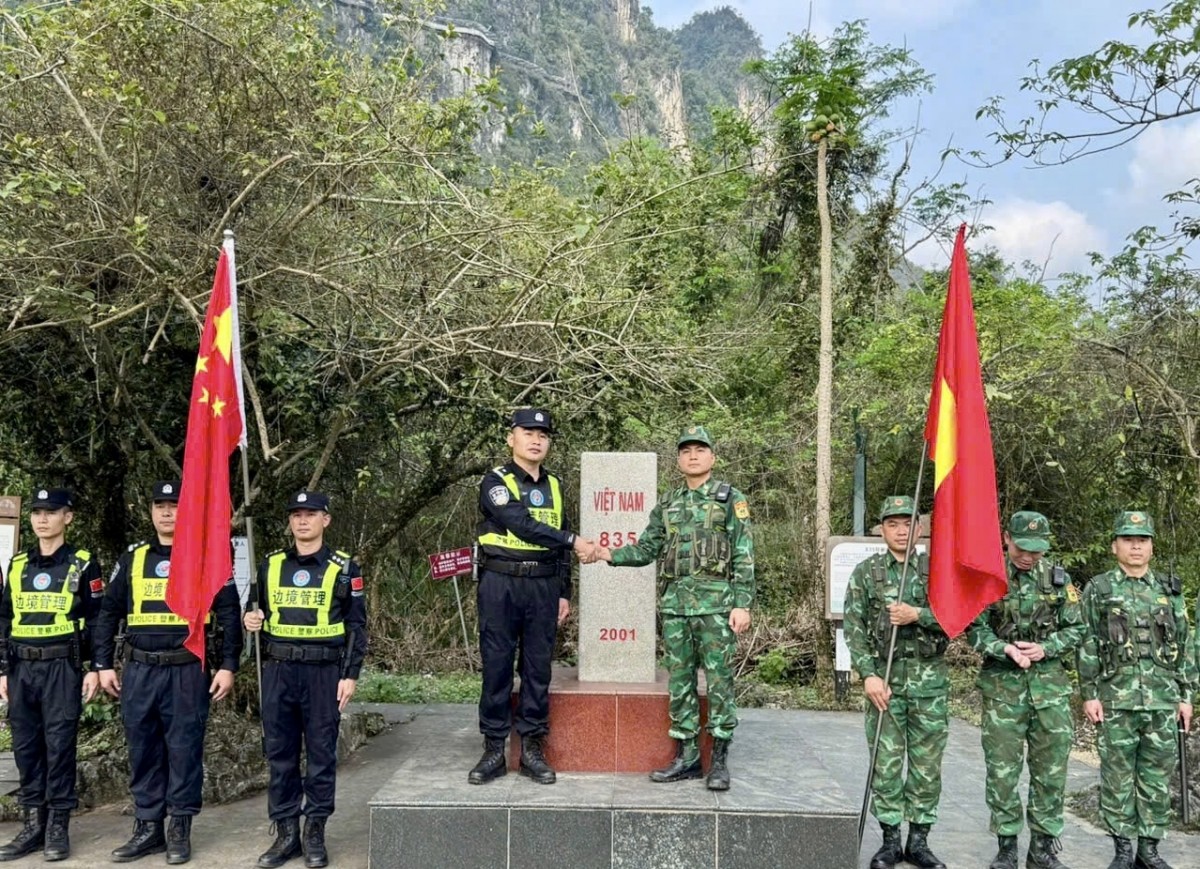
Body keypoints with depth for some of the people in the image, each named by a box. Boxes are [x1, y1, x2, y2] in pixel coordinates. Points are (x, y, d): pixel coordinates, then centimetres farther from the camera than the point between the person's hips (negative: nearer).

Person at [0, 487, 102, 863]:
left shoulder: (83, 564, -1)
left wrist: (95, 669, -8)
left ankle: (58, 826, 7)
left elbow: (97, 619, -2)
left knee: (59, 745, -2)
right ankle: (33, 824, 16)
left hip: (62, 667, -4)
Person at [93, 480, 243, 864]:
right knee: (143, 750, 9)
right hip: (139, 671, 3)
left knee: (184, 749, 2)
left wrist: (227, 665, -6)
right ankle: (148, 828, 20)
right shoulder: (132, 559, 10)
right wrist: (103, 665, 8)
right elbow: (108, 614, 14)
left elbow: (229, 614, 0)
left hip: (187, 671, -3)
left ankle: (180, 830, 13)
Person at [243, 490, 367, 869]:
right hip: (278, 671, 3)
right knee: (279, 754, 6)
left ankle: (315, 834, 13)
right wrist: (250, 619, -3)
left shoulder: (343, 568, 0)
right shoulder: (270, 565, 9)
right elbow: (258, 611, 21)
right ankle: (286, 833, 16)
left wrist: (350, 675, -7)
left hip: (323, 672, -3)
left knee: (320, 754, 3)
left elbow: (356, 626, -1)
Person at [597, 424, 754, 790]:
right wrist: (611, 555, -3)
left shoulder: (730, 499, 1)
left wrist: (743, 604, -11)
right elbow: (647, 548, 13)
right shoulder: (667, 503, 14)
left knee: (718, 680, -1)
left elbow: (744, 556, -4)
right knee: (680, 680, 8)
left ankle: (719, 760, 7)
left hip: (716, 600, -4)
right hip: (675, 600, 5)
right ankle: (686, 756, 16)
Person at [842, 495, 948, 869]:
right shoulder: (866, 572, 3)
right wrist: (868, 675, -13)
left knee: (927, 765, 6)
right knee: (885, 764, 3)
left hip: (930, 680, 1)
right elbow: (853, 628, -2)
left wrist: (917, 614, -16)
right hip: (884, 678, -1)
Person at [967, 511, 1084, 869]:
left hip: (1051, 683, 2)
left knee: (1051, 768, 6)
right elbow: (976, 629, -3)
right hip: (1002, 683, -2)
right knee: (1002, 768, 2)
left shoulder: (1058, 578, 4)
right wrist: (1006, 649, -20)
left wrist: (1045, 648, -12)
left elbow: (1076, 629, 5)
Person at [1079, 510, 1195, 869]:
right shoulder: (1098, 589, 1)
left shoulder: (1169, 590, 10)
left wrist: (1186, 695, 6)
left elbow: (1184, 647, 11)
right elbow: (1087, 646, -1)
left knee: (1157, 777, 7)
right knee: (1117, 776, 3)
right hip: (1116, 700, -2)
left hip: (1163, 700, 3)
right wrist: (1089, 694, -6)